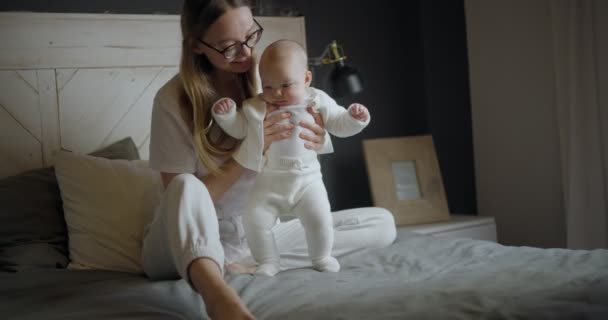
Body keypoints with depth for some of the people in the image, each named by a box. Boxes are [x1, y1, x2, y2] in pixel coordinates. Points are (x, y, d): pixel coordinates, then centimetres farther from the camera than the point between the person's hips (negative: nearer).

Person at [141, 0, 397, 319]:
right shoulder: (174, 99, -14)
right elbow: (182, 196, -15)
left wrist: (312, 147, -20)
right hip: (197, 238, -4)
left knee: (382, 223, -8)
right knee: (186, 185, -36)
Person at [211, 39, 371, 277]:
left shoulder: (318, 101, 0)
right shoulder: (256, 107, 2)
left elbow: (338, 124, 6)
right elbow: (239, 128, 9)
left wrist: (354, 117, -13)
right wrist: (226, 114, -8)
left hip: (306, 179, -1)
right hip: (269, 183, 1)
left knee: (319, 219, -12)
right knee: (254, 220, -10)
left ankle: (322, 257, 17)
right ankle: (268, 261, 13)